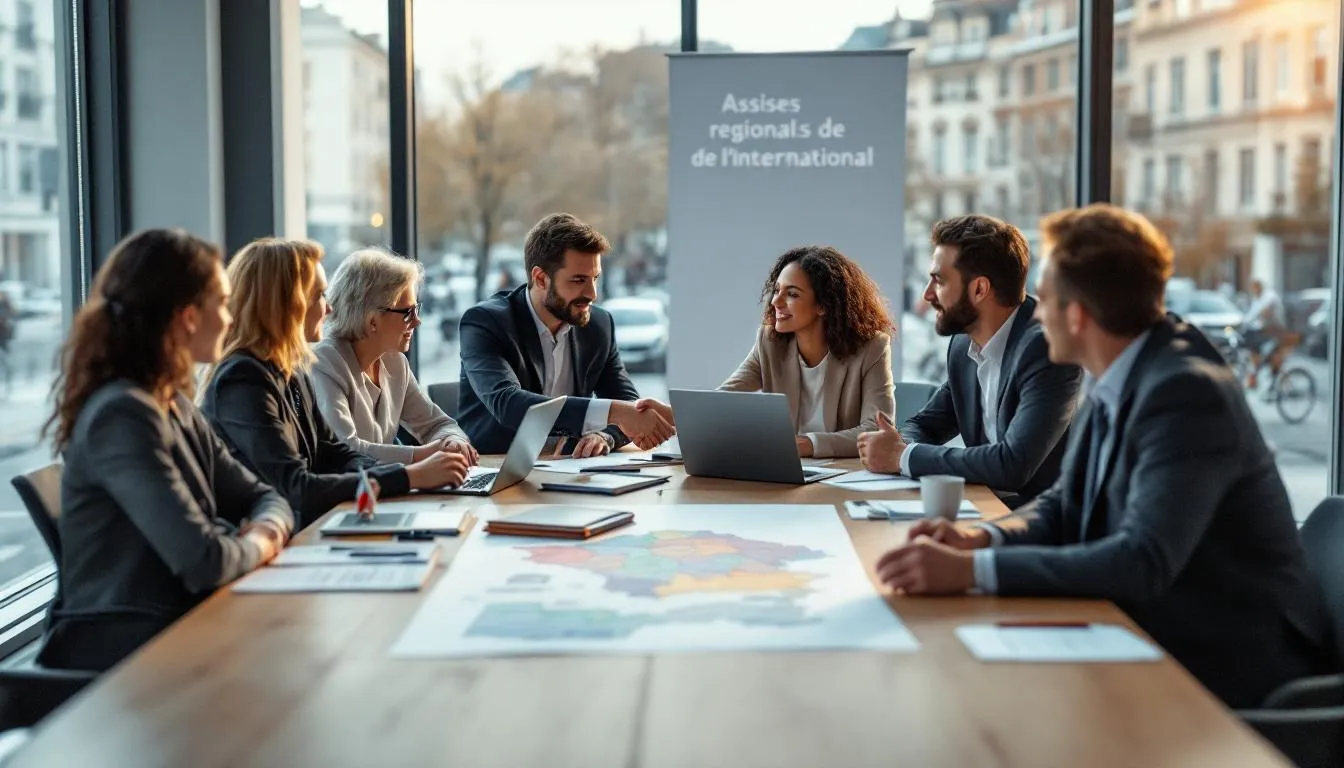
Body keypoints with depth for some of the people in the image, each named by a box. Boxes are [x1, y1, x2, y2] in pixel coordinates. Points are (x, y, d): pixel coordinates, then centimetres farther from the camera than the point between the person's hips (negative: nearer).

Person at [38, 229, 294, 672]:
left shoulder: (175, 406, 9)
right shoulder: (122, 416, -21)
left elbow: (262, 498, 14)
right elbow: (205, 562, -29)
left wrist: (265, 529, -8)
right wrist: (255, 543, -8)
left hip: (176, 625, 8)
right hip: (124, 649, -8)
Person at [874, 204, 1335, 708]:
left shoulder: (1187, 393, -24)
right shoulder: (1119, 383, 3)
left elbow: (1143, 562, -32)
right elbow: (1066, 507, 10)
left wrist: (971, 570, -34)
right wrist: (980, 539, -10)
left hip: (1230, 666, -7)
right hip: (1159, 640, 7)